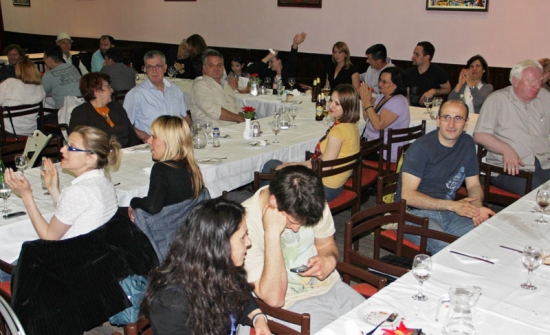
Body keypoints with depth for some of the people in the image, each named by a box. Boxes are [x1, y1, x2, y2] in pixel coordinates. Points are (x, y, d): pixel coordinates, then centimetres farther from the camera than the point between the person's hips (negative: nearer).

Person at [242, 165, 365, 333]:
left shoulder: (314, 204, -8)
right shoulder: (247, 222, -24)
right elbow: (274, 298, -25)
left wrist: (330, 261, -13)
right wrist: (272, 233, -33)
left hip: (331, 286, 5)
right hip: (290, 305, -5)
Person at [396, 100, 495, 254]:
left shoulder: (467, 144, 9)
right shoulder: (421, 148, -12)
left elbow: (474, 185, 15)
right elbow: (407, 195, -17)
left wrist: (477, 207, -9)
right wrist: (453, 205, -20)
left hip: (447, 212, 7)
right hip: (414, 214, -6)